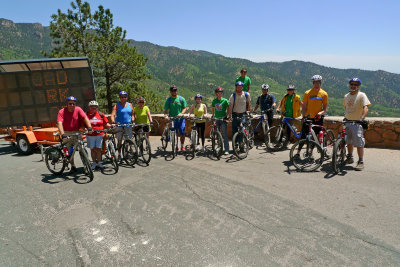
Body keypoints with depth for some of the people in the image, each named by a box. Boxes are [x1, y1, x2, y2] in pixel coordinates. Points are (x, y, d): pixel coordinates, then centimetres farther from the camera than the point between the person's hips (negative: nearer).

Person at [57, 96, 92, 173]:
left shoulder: (78, 109, -8)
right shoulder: (62, 111, -14)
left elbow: (85, 118, -19)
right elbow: (59, 123, -25)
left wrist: (89, 127, -36)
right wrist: (63, 135, -39)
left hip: (76, 132, 0)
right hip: (67, 133, 0)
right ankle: (73, 166, 19)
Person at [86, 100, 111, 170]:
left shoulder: (101, 114, 6)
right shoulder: (87, 115, 2)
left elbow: (106, 124, 9)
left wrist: (111, 126, -9)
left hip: (100, 135, 0)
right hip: (90, 135, 0)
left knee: (99, 149, 2)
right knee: (93, 149, 8)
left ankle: (99, 162, 15)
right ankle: (94, 163, 20)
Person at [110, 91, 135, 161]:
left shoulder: (130, 105, 10)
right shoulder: (117, 105, 0)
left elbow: (132, 114, 13)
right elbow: (112, 115, -10)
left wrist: (133, 121, -5)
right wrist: (113, 122, -28)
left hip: (128, 125, 2)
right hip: (119, 125, -2)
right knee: (119, 140, 2)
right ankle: (119, 154, 14)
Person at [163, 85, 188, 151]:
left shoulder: (181, 99, 2)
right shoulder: (168, 100, 2)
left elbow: (185, 108, 0)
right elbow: (166, 110, -1)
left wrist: (181, 113, -18)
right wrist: (166, 115, -22)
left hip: (181, 119, 0)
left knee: (182, 133, -3)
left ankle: (182, 146, 14)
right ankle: (176, 146, 23)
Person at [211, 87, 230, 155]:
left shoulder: (225, 100, -4)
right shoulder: (214, 101, 7)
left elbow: (228, 109, -1)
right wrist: (213, 116, 15)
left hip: (223, 119, -4)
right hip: (216, 119, 4)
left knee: (224, 135, -9)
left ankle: (226, 150, -8)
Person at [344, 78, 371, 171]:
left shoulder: (361, 95, -7)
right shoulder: (346, 96, 12)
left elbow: (365, 108, -19)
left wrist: (362, 118, -33)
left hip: (357, 123, -6)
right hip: (347, 122, 6)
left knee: (359, 142, -9)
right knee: (349, 141, 16)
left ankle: (361, 162, -2)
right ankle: (350, 158, 32)